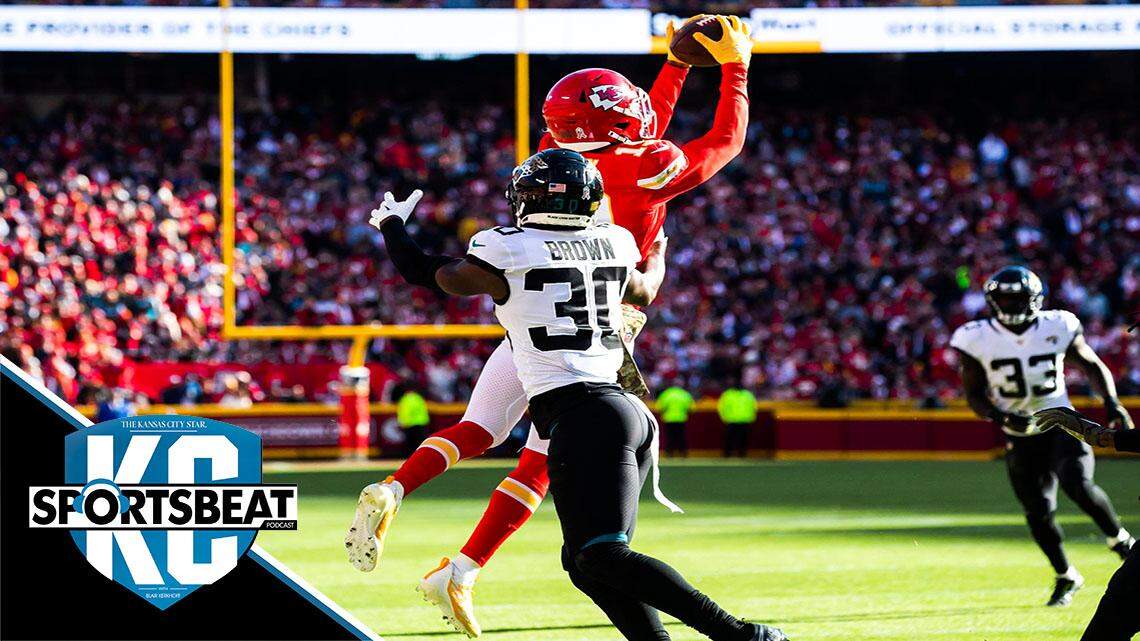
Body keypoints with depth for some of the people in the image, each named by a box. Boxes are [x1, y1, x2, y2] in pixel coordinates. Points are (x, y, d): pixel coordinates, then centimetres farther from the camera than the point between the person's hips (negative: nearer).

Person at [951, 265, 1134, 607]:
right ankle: (1066, 577, 26)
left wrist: (1112, 402, -8)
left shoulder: (1058, 328, -7)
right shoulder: (977, 340, -9)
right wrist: (1002, 417, -22)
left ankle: (1121, 541, 1)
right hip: (1021, 437, 1)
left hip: (1062, 426, -1)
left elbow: (1092, 365, 7)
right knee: (1038, 512, 2)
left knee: (1078, 486, -25)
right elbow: (975, 396, -3)